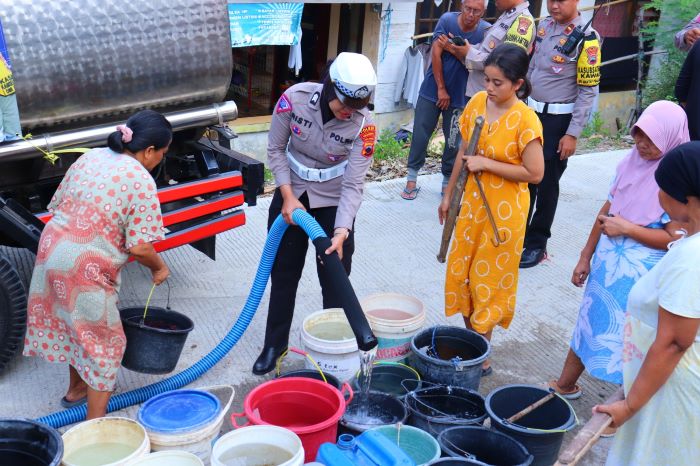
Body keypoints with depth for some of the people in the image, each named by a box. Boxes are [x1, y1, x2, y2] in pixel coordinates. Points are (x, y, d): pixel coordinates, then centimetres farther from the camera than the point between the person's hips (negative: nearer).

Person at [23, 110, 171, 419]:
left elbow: (58, 204, 14)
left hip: (51, 247, 8)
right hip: (85, 266, -8)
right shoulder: (141, 181, -14)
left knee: (73, 324, 27)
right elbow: (140, 247, -16)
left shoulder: (90, 157, 9)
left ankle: (77, 388, 47)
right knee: (103, 340, 5)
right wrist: (159, 268, 2)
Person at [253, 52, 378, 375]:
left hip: (334, 201, -1)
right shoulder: (295, 98, -23)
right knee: (283, 271, 11)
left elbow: (354, 184, -23)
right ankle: (274, 344, 28)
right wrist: (287, 196, -16)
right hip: (292, 193, 2)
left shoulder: (363, 125, -25)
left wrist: (341, 233, -32)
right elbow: (275, 149, -9)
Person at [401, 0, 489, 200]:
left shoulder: (486, 31, -10)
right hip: (432, 90, 0)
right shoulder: (447, 20, -12)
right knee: (420, 135, 3)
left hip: (460, 95, 1)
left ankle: (448, 181, 21)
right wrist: (441, 89, -12)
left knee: (454, 142, 6)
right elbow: (435, 54, -12)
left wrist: (454, 51, -25)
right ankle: (412, 177, 16)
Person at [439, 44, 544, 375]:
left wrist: (486, 163, -22)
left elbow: (534, 173, -20)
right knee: (462, 273, 13)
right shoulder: (477, 103, -2)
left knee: (488, 279, 5)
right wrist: (449, 193, 11)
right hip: (473, 202, 6)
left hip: (504, 211, -6)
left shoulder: (525, 120, -20)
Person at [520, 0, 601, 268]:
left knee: (546, 183, 4)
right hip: (531, 113, 6)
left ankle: (536, 243, 18)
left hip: (558, 120, -6)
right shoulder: (544, 25, 5)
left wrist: (572, 134, -15)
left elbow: (589, 91, -14)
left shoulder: (585, 38, -15)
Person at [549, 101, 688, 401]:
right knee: (589, 323, 19)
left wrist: (626, 228, -22)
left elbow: (674, 238, -19)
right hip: (607, 264, 6)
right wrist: (586, 257, 10)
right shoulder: (632, 161, 0)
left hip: (641, 276, -6)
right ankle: (564, 386, 37)